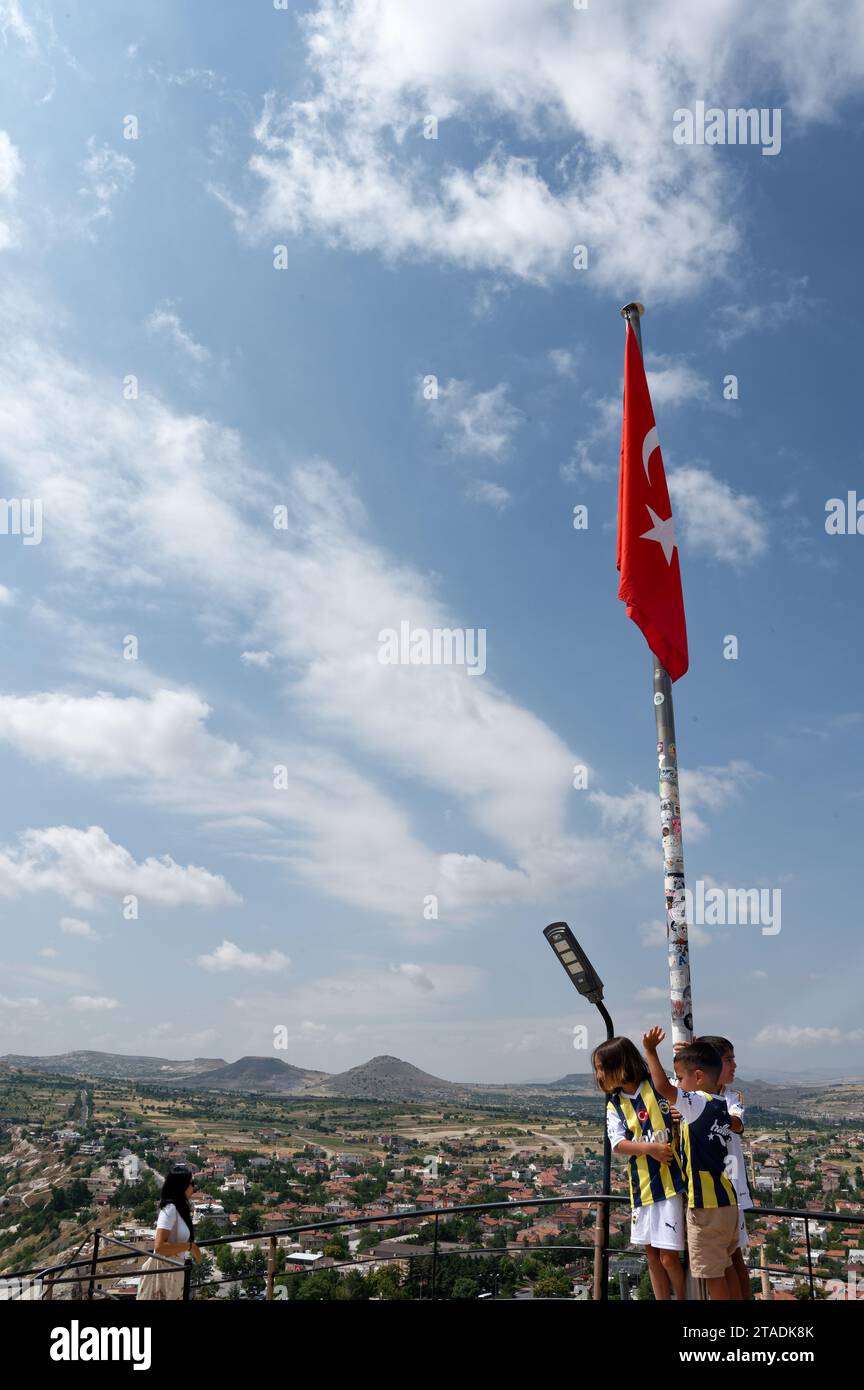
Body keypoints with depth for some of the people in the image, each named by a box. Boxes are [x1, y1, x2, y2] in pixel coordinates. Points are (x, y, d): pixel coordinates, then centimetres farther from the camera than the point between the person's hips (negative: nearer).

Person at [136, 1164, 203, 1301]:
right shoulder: (170, 1209, -20)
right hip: (164, 1270, -9)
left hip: (174, 1269, 9)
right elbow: (159, 1247, -26)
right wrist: (189, 1246, -20)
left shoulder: (179, 1207, 7)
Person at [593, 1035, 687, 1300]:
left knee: (669, 1257, -5)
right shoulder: (614, 1105, 5)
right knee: (652, 1254, 13)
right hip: (641, 1186, 5)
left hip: (671, 1181, -5)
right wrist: (650, 1148, -20)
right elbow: (618, 1144, -5)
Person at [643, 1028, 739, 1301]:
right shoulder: (720, 1105, 7)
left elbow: (663, 1087, -31)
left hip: (706, 1205, -9)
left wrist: (650, 1050, -21)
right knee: (725, 1266, 19)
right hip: (727, 1201, 9)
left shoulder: (698, 1104, -18)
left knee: (712, 1273, 2)